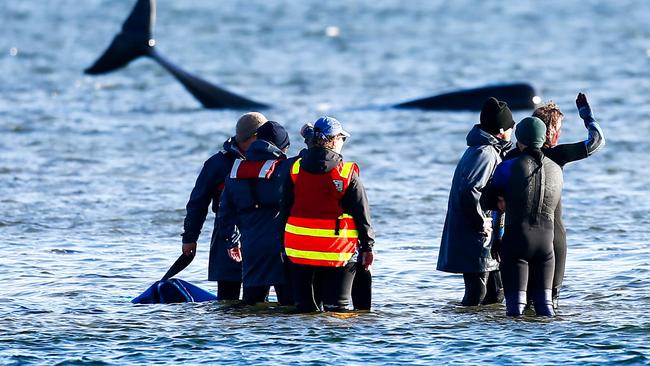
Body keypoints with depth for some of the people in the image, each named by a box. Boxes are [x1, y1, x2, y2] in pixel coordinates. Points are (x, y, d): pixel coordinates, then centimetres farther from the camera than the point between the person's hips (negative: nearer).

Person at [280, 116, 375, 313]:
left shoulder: (295, 169, 3)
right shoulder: (348, 173, -7)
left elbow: (285, 210, 8)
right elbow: (362, 213, -4)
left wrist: (285, 244, 16)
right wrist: (368, 247, 5)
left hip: (300, 250, 3)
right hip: (337, 252, -3)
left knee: (305, 306, 8)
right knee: (336, 308, 0)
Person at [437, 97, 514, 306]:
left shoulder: (491, 150, 15)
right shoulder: (485, 153, -17)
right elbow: (469, 191, -27)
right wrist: (481, 223, -19)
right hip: (476, 242, -11)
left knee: (495, 294, 15)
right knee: (477, 296, -9)